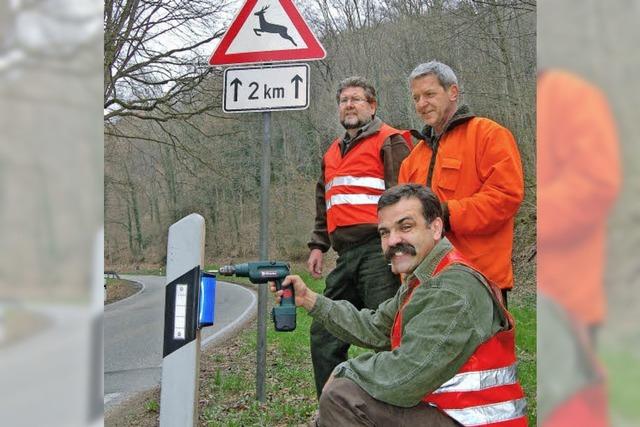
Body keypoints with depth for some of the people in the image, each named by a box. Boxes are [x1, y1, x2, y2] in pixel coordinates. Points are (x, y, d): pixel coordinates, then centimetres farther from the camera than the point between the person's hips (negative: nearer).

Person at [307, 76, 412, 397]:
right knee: (323, 334, 8)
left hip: (377, 251, -8)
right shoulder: (333, 152, 25)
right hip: (346, 256, 8)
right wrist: (318, 245, 22)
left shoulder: (389, 141, 1)